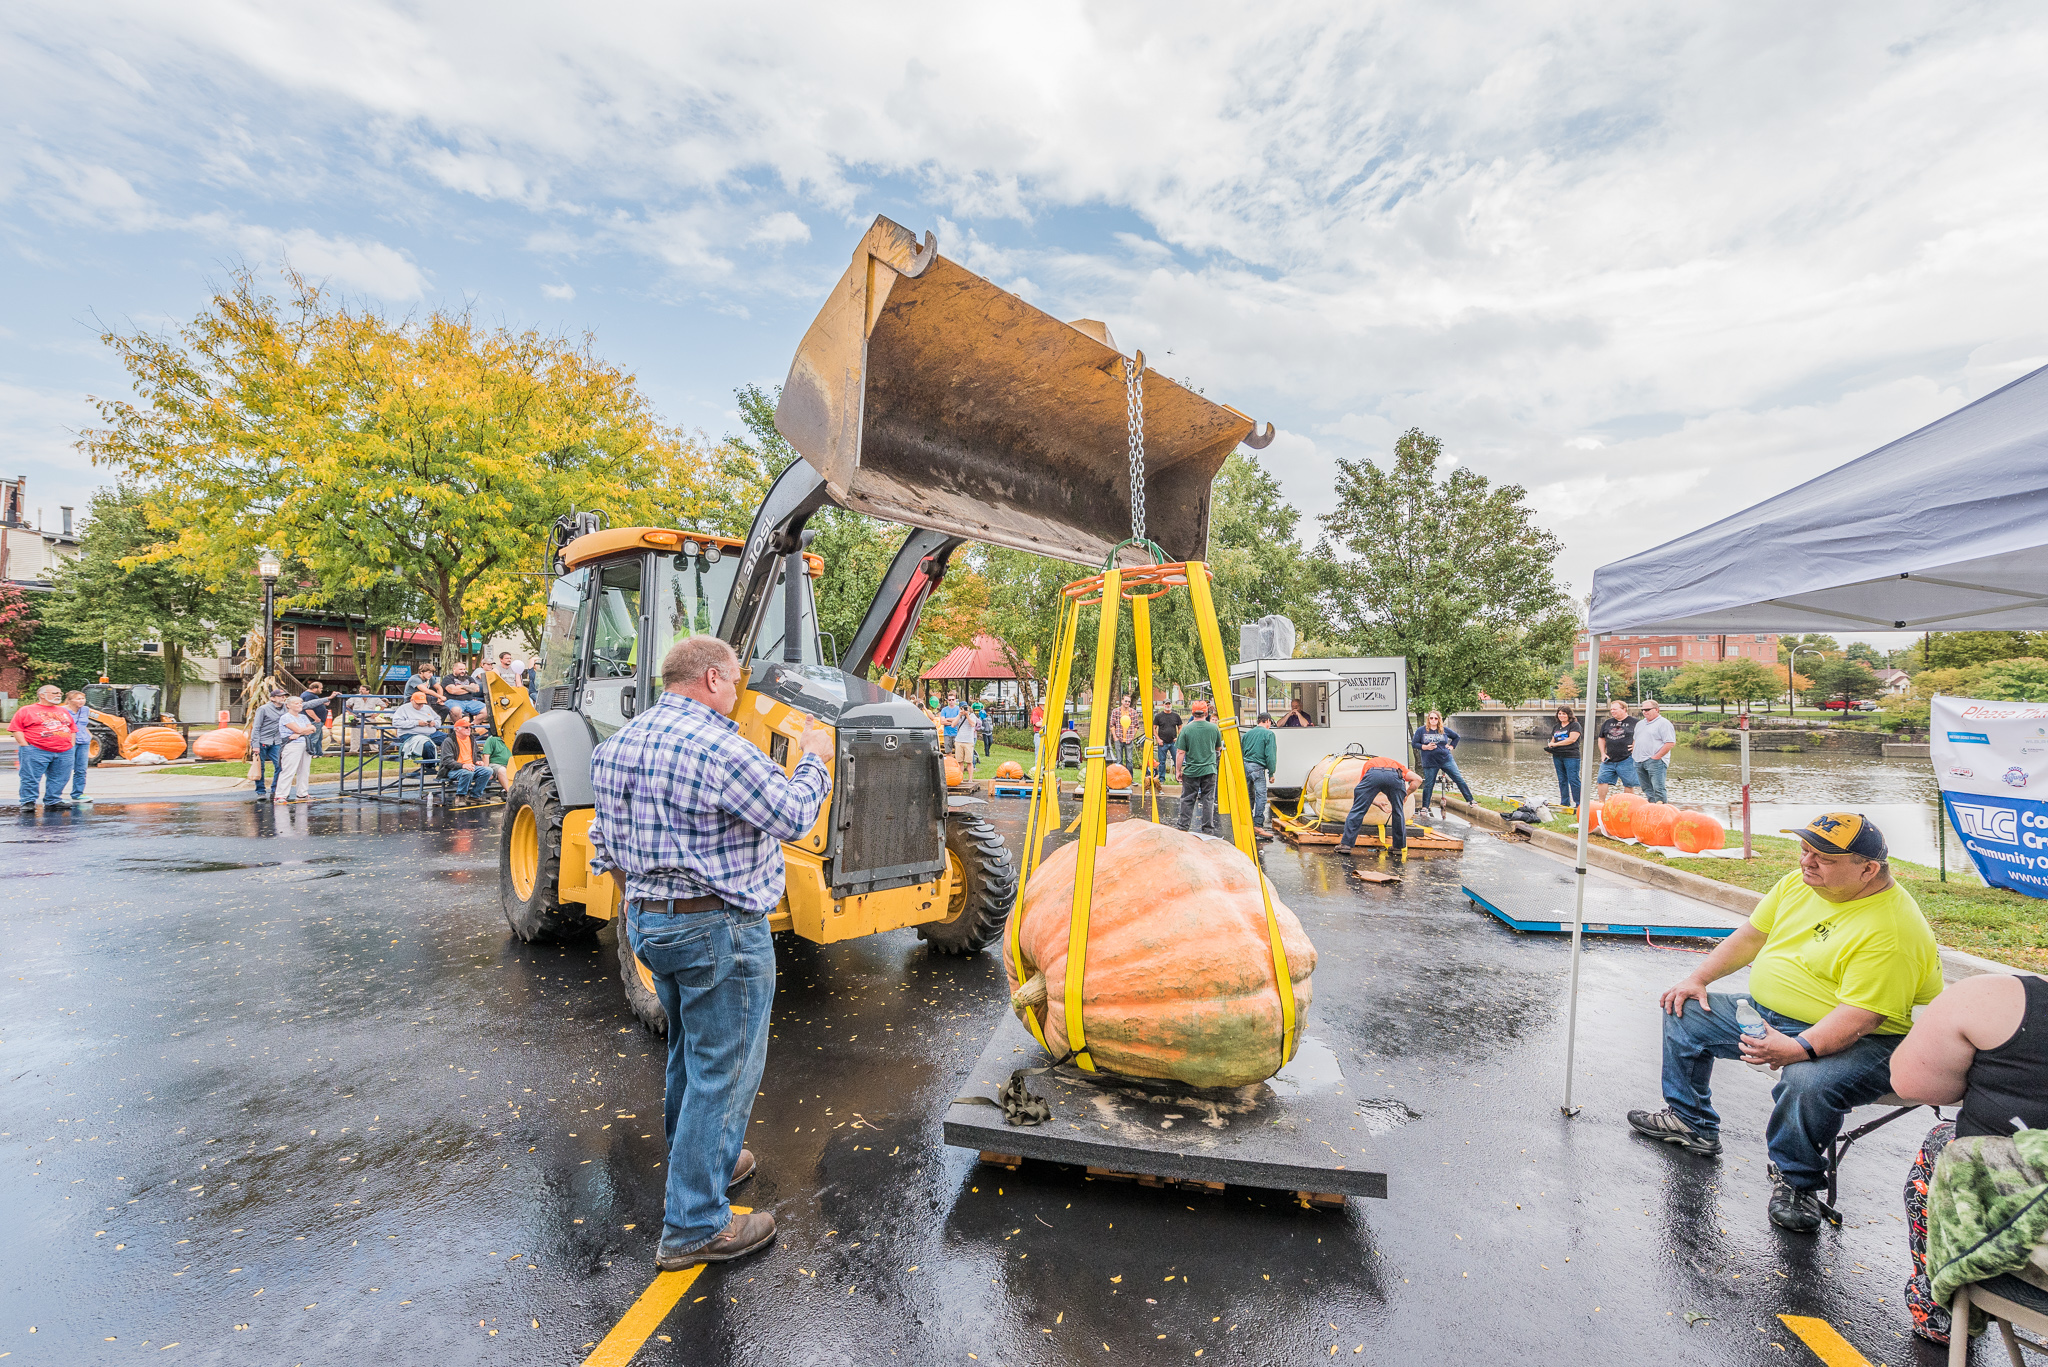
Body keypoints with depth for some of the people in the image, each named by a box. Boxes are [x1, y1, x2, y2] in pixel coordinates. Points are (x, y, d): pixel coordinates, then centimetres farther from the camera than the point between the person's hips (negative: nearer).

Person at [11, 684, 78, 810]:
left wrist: (71, 745, 10)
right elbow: (17, 729, -2)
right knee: (31, 779, -3)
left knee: (58, 780, 6)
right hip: (36, 752, -4)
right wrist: (26, 747, -10)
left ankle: (53, 802, 14)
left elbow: (73, 729, 22)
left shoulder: (64, 711, 20)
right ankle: (28, 803, 4)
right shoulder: (26, 711, 3)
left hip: (64, 753, 4)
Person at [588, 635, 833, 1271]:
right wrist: (815, 762, -3)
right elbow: (792, 816, -20)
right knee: (722, 1068, 4)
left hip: (646, 921, 9)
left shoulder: (615, 746, 7)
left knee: (688, 1050, 26)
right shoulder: (714, 745, -22)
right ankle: (694, 1226, 15)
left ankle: (699, 1160, 44)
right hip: (718, 929, -9)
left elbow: (605, 844, 14)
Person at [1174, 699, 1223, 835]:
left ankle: (1183, 827, 13)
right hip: (1209, 769, 1)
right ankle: (1208, 828, 12)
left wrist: (1179, 770, 1)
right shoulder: (1214, 728, -2)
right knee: (1208, 799, 9)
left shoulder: (1186, 729, -9)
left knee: (1187, 800, 8)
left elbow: (1180, 752, -9)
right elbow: (1218, 748, 12)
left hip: (1191, 770, -1)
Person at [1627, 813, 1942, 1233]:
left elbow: (1858, 1017, -28)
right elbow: (1751, 937, 12)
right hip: (1766, 1014, 9)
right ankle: (1691, 1120, 26)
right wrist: (1697, 978, 5)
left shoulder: (1893, 930, -23)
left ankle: (1796, 1179, -5)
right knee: (1683, 1012, 8)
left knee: (1808, 1082, -36)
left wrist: (1799, 1048, -40)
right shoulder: (1799, 882, 1)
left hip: (1858, 1042, -8)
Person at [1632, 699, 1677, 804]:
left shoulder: (1664, 723, -5)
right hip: (1639, 761, 8)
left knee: (1658, 789, -9)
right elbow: (1634, 739, 30)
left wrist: (1656, 757, -16)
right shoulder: (1640, 723, 20)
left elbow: (1670, 743, -13)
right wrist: (1634, 753, 15)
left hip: (1655, 761, -8)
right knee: (1647, 790, 11)